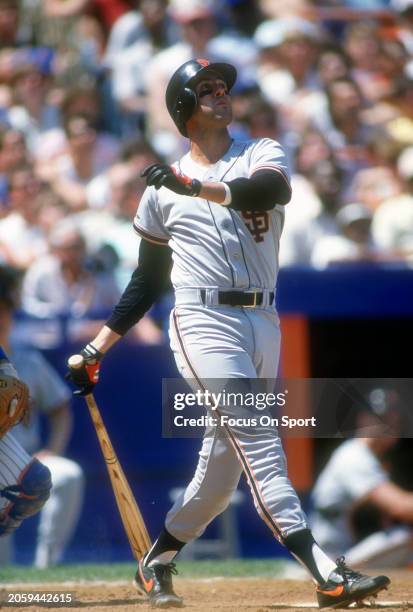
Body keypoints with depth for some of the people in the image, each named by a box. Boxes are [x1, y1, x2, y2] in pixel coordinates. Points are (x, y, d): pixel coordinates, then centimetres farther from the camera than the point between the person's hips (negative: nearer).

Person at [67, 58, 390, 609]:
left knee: (224, 465, 8)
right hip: (204, 322, -3)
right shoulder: (163, 188, 10)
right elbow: (148, 280, 17)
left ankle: (157, 562, 29)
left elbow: (270, 190, -17)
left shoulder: (262, 154, 9)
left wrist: (198, 187, -30)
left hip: (263, 323, 3)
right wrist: (96, 348, 13)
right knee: (259, 441, -18)